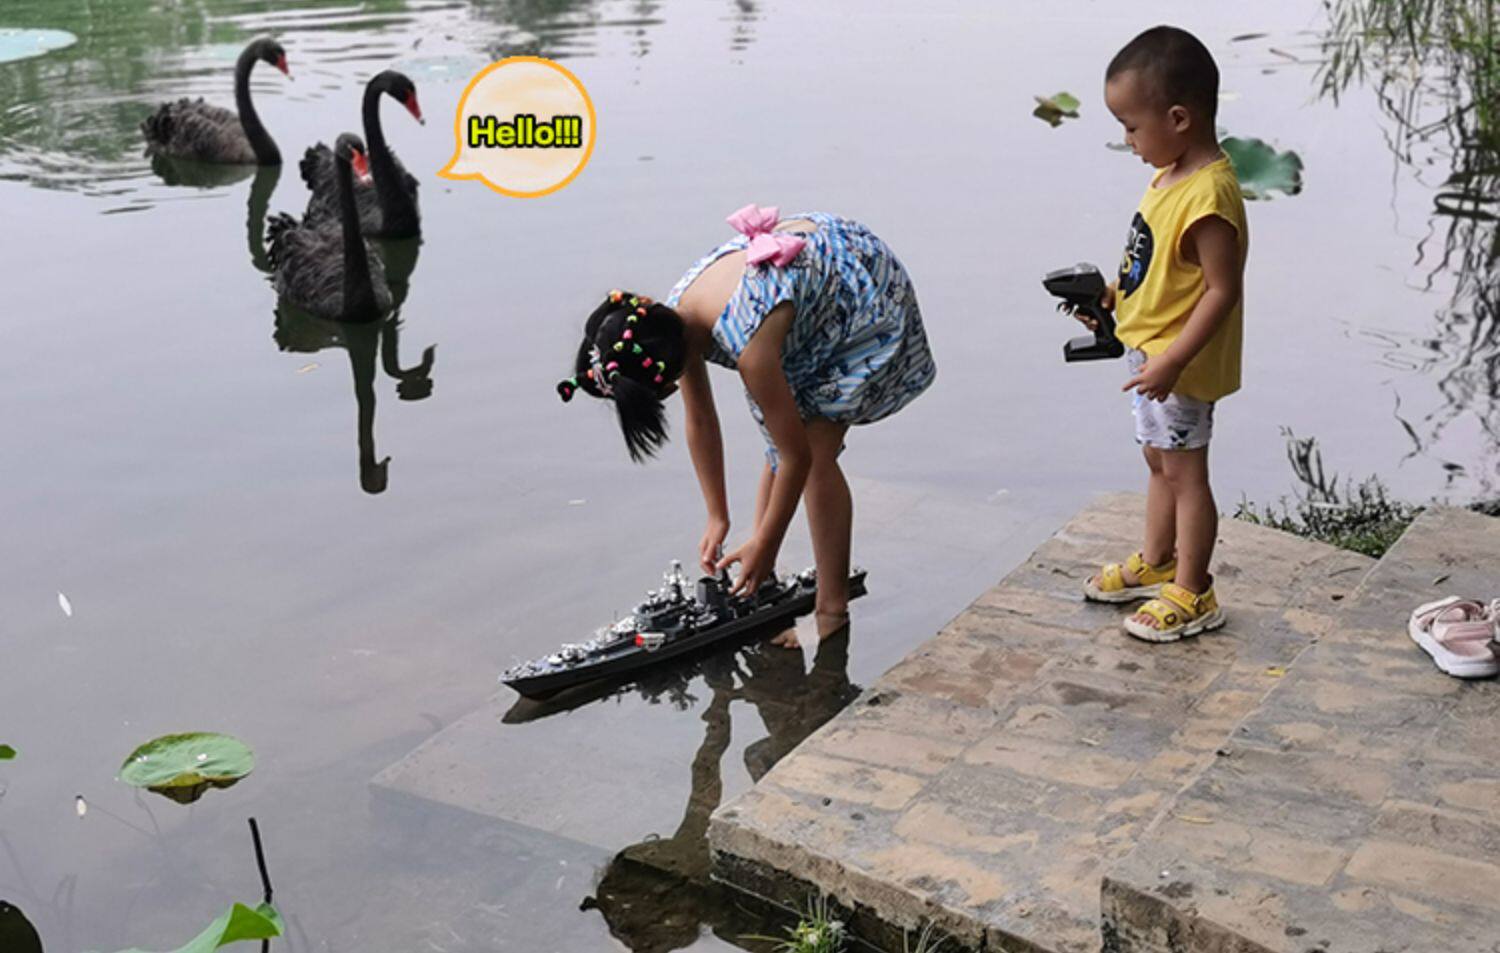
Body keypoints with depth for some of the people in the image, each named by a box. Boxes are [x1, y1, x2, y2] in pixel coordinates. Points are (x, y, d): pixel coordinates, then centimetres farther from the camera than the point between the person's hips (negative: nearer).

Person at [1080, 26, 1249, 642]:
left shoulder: (1209, 198, -27)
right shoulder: (1172, 175, 3)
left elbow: (1222, 290, -27)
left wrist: (1172, 360, -29)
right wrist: (1115, 295, 10)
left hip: (1181, 365, -10)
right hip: (1148, 351, 10)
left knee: (1184, 473, 3)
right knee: (1159, 464, 23)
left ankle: (1191, 594, 17)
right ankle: (1155, 564, 40)